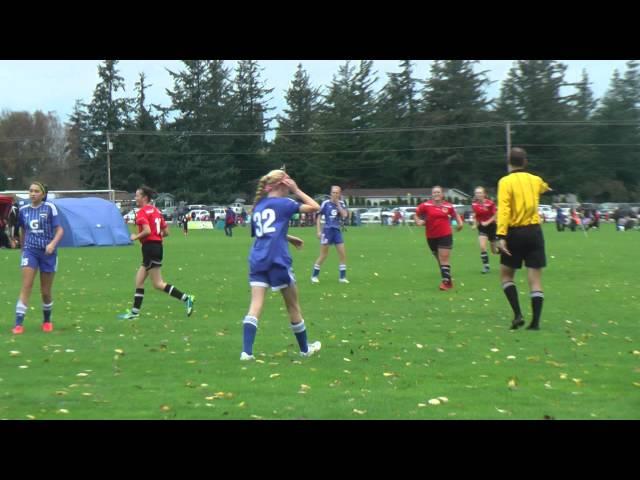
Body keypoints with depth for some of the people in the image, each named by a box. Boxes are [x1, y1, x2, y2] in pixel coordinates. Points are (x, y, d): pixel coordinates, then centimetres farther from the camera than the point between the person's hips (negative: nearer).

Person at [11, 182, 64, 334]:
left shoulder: (50, 208, -5)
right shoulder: (23, 210, 5)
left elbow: (59, 230, -7)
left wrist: (53, 244, -23)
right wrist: (23, 247, 24)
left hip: (48, 252, -1)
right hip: (30, 251, 1)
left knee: (46, 292, 7)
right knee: (26, 287, -12)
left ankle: (47, 321, 31)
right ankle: (18, 324, -14)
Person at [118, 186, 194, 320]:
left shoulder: (142, 212, -11)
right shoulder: (156, 210, 14)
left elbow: (147, 231, -24)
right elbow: (166, 232, 14)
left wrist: (136, 237, -8)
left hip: (150, 247, -9)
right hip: (157, 246, 9)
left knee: (158, 284, -6)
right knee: (139, 280, 12)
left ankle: (186, 299, -8)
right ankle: (135, 311, 12)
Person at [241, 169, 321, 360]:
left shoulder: (258, 206, 17)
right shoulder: (283, 203, -2)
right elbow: (314, 207, 0)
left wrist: (290, 238, 35)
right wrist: (297, 191, 6)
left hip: (257, 260, 5)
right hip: (278, 260, -5)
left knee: (256, 305, -5)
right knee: (293, 306, 11)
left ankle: (246, 351, -20)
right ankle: (305, 349, 26)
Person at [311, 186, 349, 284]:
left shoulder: (341, 203, 5)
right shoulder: (326, 203, -6)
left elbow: (344, 215, -10)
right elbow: (318, 217, -3)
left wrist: (337, 204, -12)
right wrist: (318, 231, -7)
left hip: (337, 231, 4)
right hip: (327, 230, -4)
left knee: (343, 254, 0)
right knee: (323, 255, -1)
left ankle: (342, 277, 10)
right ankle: (314, 275, 13)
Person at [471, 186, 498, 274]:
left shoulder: (490, 203, -16)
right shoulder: (474, 204, -5)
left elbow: (495, 216, -9)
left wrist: (488, 222, -21)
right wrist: (475, 224, -5)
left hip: (491, 226, -2)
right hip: (481, 228, 2)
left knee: (495, 251, 9)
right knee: (482, 247, -18)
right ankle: (486, 266, -8)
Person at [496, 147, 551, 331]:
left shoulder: (506, 182, -6)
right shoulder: (535, 180, 9)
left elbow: (503, 210, -17)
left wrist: (501, 236, -21)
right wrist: (546, 187, 61)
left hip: (515, 233, -3)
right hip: (534, 232, 3)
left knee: (506, 275, 12)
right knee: (535, 280, 3)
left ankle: (517, 314, -2)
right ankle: (535, 322, 0)